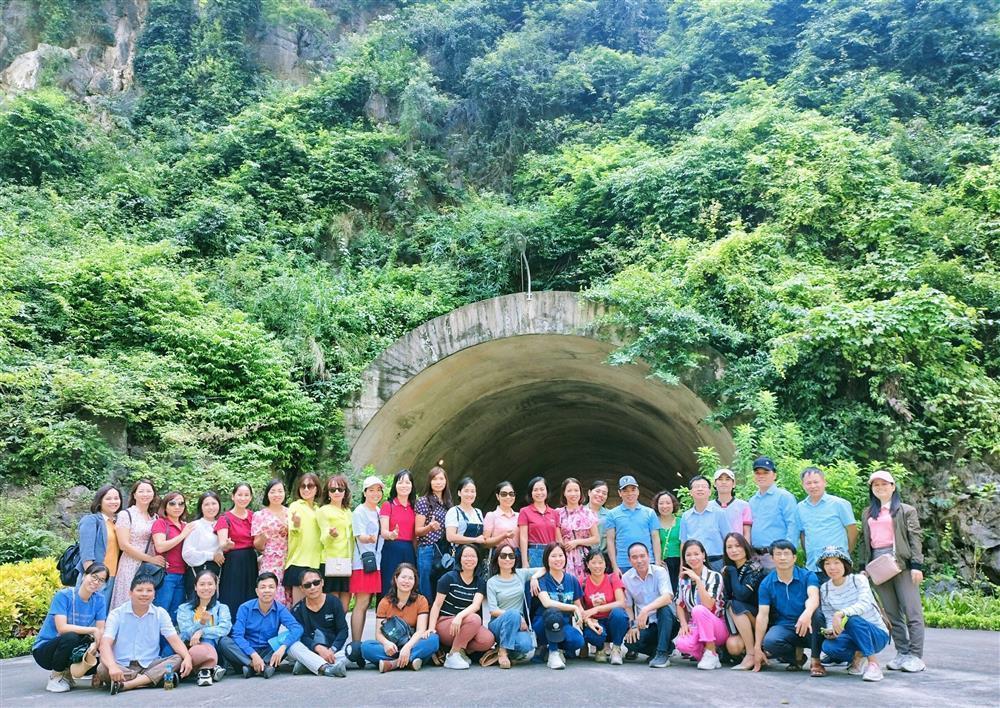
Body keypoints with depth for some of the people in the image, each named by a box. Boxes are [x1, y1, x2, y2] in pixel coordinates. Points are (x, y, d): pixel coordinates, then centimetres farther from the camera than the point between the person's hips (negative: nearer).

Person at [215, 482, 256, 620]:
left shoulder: (253, 516, 10)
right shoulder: (225, 519, -3)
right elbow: (222, 545, -17)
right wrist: (227, 545, -38)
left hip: (251, 563, 4)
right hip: (233, 564, -4)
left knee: (250, 602, 3)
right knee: (232, 603, -7)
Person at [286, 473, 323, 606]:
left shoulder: (318, 509, 14)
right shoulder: (295, 506, -3)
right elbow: (291, 533, -15)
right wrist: (296, 525, -35)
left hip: (315, 561, 6)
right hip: (299, 561, -6)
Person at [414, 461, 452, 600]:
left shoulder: (448, 503, 14)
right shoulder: (423, 501, -2)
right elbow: (417, 531, -4)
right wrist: (430, 527, -23)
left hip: (445, 551, 5)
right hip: (427, 551, -5)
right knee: (427, 590, -3)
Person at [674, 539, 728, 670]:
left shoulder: (714, 576, -9)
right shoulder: (683, 579, 6)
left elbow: (708, 605, -23)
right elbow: (680, 605, 8)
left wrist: (697, 580, -25)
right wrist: (683, 624, -9)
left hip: (718, 628, -3)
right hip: (695, 628, 3)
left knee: (698, 609, -35)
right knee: (682, 644, -31)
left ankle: (711, 653, -20)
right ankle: (704, 654, -1)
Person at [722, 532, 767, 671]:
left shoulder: (755, 568, -13)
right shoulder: (728, 570, 7)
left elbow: (741, 594, -25)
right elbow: (728, 597, 1)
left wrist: (732, 571, -15)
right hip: (741, 622, 4)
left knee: (735, 605, -29)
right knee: (733, 646, -24)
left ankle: (752, 654, -23)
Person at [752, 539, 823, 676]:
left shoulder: (807, 576, -6)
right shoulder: (766, 584, -1)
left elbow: (813, 598, -27)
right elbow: (762, 615, -4)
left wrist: (807, 614, -51)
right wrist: (757, 648, -11)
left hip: (808, 629, -1)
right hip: (784, 627, 1)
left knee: (815, 614, -33)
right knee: (769, 642, -32)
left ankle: (816, 661, -17)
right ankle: (797, 656, 2)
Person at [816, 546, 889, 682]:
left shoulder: (859, 580, -11)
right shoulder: (824, 589, 0)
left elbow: (865, 604, -30)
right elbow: (829, 619, 3)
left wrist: (841, 613, -46)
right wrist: (830, 631, -21)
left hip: (877, 634, -4)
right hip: (854, 636, 4)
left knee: (852, 619, -35)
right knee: (828, 646, -29)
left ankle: (873, 663, -20)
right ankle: (858, 657, 3)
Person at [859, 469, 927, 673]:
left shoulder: (906, 511, 5)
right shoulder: (867, 514, 18)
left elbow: (915, 538, -1)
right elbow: (865, 542, 18)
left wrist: (916, 565, -10)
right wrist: (864, 567, 12)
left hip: (901, 562, -4)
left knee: (912, 611, -5)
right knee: (891, 613, 6)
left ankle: (916, 656, -1)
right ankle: (902, 653, 13)